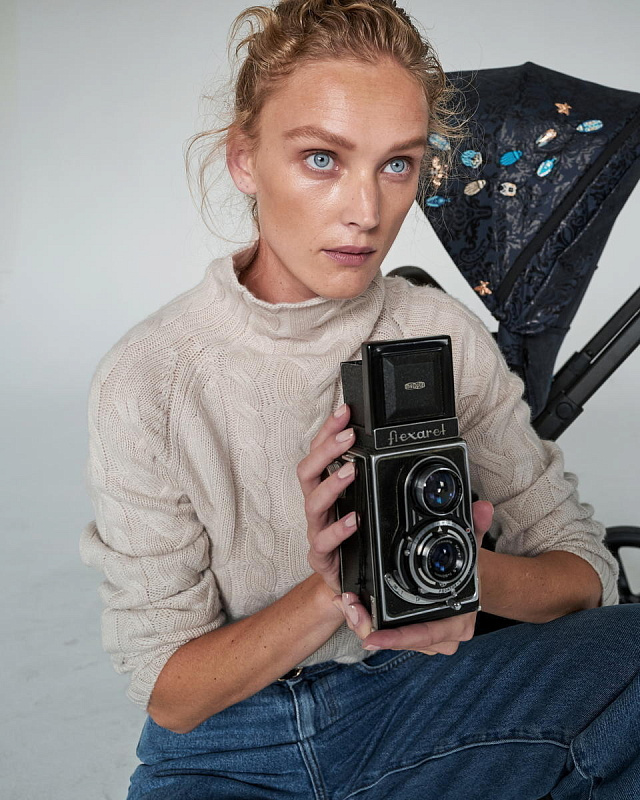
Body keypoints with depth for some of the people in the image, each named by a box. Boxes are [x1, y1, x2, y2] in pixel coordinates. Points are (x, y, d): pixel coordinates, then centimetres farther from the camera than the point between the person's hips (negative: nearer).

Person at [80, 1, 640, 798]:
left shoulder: (446, 337, -7)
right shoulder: (145, 384, -16)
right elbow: (169, 694, -11)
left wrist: (474, 578, -28)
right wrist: (328, 593, -29)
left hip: (412, 696, 1)